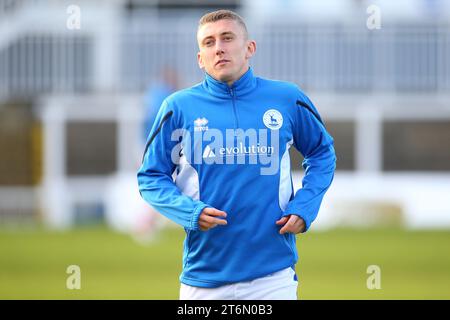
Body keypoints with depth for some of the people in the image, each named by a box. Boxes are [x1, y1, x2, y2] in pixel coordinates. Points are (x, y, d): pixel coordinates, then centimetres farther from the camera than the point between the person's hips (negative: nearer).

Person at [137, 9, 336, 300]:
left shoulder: (287, 99, 3)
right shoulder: (179, 107, 0)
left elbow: (323, 153, 18)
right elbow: (151, 178, 6)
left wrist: (305, 207, 3)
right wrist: (190, 212, -12)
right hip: (205, 275, 0)